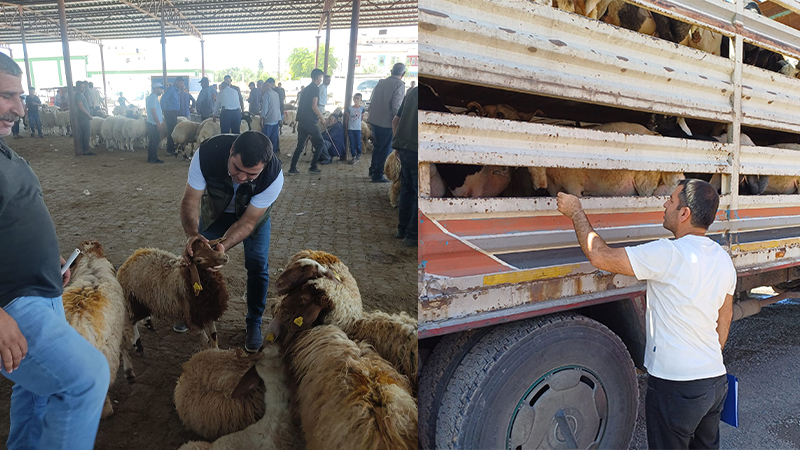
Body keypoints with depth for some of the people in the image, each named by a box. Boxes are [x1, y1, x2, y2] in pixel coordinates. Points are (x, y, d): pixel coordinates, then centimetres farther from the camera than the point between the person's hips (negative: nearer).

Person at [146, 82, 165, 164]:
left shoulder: (151, 97, 18)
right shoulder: (153, 98, -14)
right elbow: (153, 111, -20)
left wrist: (161, 122, 23)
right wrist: (158, 123, -21)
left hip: (151, 123, 10)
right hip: (154, 123, -10)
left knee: (151, 141, 13)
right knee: (156, 141, -7)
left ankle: (150, 157, 18)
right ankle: (154, 158, -5)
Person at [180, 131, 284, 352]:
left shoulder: (274, 176, -41)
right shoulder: (206, 153, -40)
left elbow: (247, 222, -32)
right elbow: (191, 200, -30)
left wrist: (223, 246, -48)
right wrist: (192, 233, -49)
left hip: (254, 213, -1)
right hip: (215, 209, 2)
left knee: (257, 266, -7)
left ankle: (254, 322, 15)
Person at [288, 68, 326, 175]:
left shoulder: (305, 89, 18)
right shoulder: (315, 88, -8)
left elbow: (299, 104, 23)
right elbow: (314, 106, -17)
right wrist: (321, 117, -5)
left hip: (301, 121, 8)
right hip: (310, 121, -8)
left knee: (300, 145, 11)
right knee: (319, 143, 5)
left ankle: (292, 168, 7)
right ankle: (313, 167, 4)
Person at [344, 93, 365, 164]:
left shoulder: (362, 108, -1)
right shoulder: (350, 108, -1)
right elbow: (346, 119, 4)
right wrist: (346, 130, 4)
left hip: (358, 129, 0)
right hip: (350, 129, 1)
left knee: (358, 144, 0)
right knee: (352, 144, 2)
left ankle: (359, 154, 24)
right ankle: (354, 157, 11)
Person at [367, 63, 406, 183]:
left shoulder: (381, 82, 9)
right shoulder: (400, 85, -10)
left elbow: (371, 101, 12)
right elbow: (396, 106, -18)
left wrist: (370, 119, 20)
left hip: (374, 121, 7)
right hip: (387, 123, -6)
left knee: (377, 147, 23)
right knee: (384, 150, 6)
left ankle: (372, 170, 33)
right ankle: (378, 175, 11)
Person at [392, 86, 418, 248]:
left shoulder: (412, 91, 14)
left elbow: (395, 121, 18)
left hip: (403, 147, 8)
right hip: (416, 149, -7)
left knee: (407, 190, 17)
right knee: (419, 194, 2)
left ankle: (402, 229, 25)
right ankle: (413, 235, 6)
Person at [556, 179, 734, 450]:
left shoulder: (668, 254, -23)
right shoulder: (723, 258, 5)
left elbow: (600, 256, -22)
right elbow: (724, 319, 15)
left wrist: (576, 212, -10)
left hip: (676, 385, -8)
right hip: (716, 380, 8)